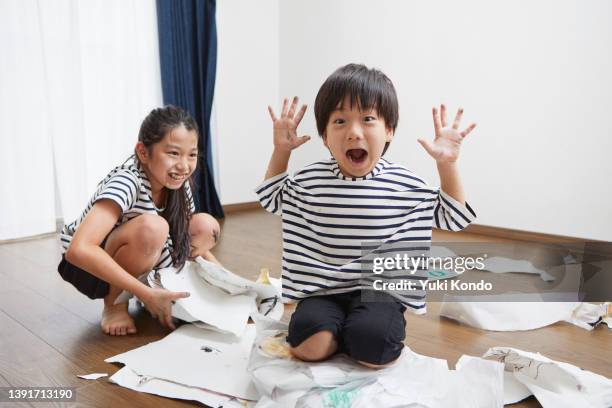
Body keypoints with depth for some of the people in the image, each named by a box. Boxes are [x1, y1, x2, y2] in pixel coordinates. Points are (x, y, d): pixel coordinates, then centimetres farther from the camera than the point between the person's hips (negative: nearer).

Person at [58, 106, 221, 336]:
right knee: (152, 227, -37)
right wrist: (146, 294, -42)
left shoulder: (178, 183, -10)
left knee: (207, 226, -13)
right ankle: (115, 304, -11)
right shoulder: (128, 181, -32)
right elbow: (79, 250, -43)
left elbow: (192, 237, 1)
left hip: (131, 263, 6)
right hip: (86, 265, -6)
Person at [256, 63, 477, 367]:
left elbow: (452, 218, 5)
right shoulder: (309, 180, -2)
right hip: (324, 289, 2)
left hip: (380, 289, -1)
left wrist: (447, 165, -9)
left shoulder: (405, 184, -6)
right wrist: (280, 151, 5)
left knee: (372, 349, -26)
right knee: (308, 344, -23)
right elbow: (271, 200, 18)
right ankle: (343, 330, 8)